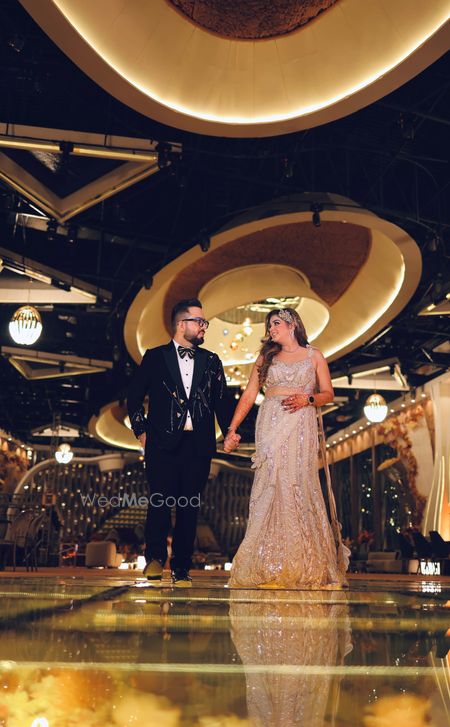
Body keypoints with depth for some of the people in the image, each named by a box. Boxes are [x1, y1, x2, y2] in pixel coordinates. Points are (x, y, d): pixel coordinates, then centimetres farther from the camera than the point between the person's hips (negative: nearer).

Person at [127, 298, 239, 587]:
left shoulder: (211, 361, 15)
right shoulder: (155, 357, 7)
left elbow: (223, 400, 12)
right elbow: (135, 397, 9)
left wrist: (229, 430, -2)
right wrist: (141, 430, 2)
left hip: (199, 444, 3)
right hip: (164, 443, -2)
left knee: (190, 508, 5)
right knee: (160, 501, -10)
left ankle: (182, 568, 14)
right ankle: (155, 557, 5)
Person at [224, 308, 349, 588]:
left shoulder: (314, 356, 12)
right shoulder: (266, 357, 16)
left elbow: (328, 393, 9)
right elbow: (249, 395, 11)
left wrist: (307, 399, -11)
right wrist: (232, 429, 4)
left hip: (301, 427, -1)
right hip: (270, 425, 2)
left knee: (300, 484, -9)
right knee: (271, 486, -7)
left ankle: (305, 564, 1)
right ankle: (271, 564, -1)